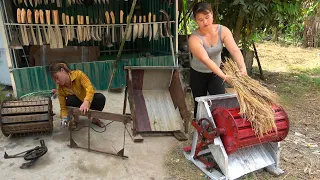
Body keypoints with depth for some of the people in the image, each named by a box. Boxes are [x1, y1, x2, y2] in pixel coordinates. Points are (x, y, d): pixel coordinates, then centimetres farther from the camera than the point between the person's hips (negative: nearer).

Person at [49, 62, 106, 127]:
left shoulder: (78, 74, -24)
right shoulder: (60, 89, -14)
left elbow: (90, 88, -37)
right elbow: (63, 107, -13)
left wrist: (86, 102, -55)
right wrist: (64, 118, -35)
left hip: (89, 100, -1)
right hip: (77, 103, 1)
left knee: (101, 98, -33)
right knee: (70, 100, -32)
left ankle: (95, 118, -5)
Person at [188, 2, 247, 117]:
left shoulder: (223, 31, -16)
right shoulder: (194, 39, -27)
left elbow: (235, 50, -27)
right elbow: (206, 60, -37)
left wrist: (242, 67, -46)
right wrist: (224, 76, -47)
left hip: (216, 72, 2)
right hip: (198, 74, -2)